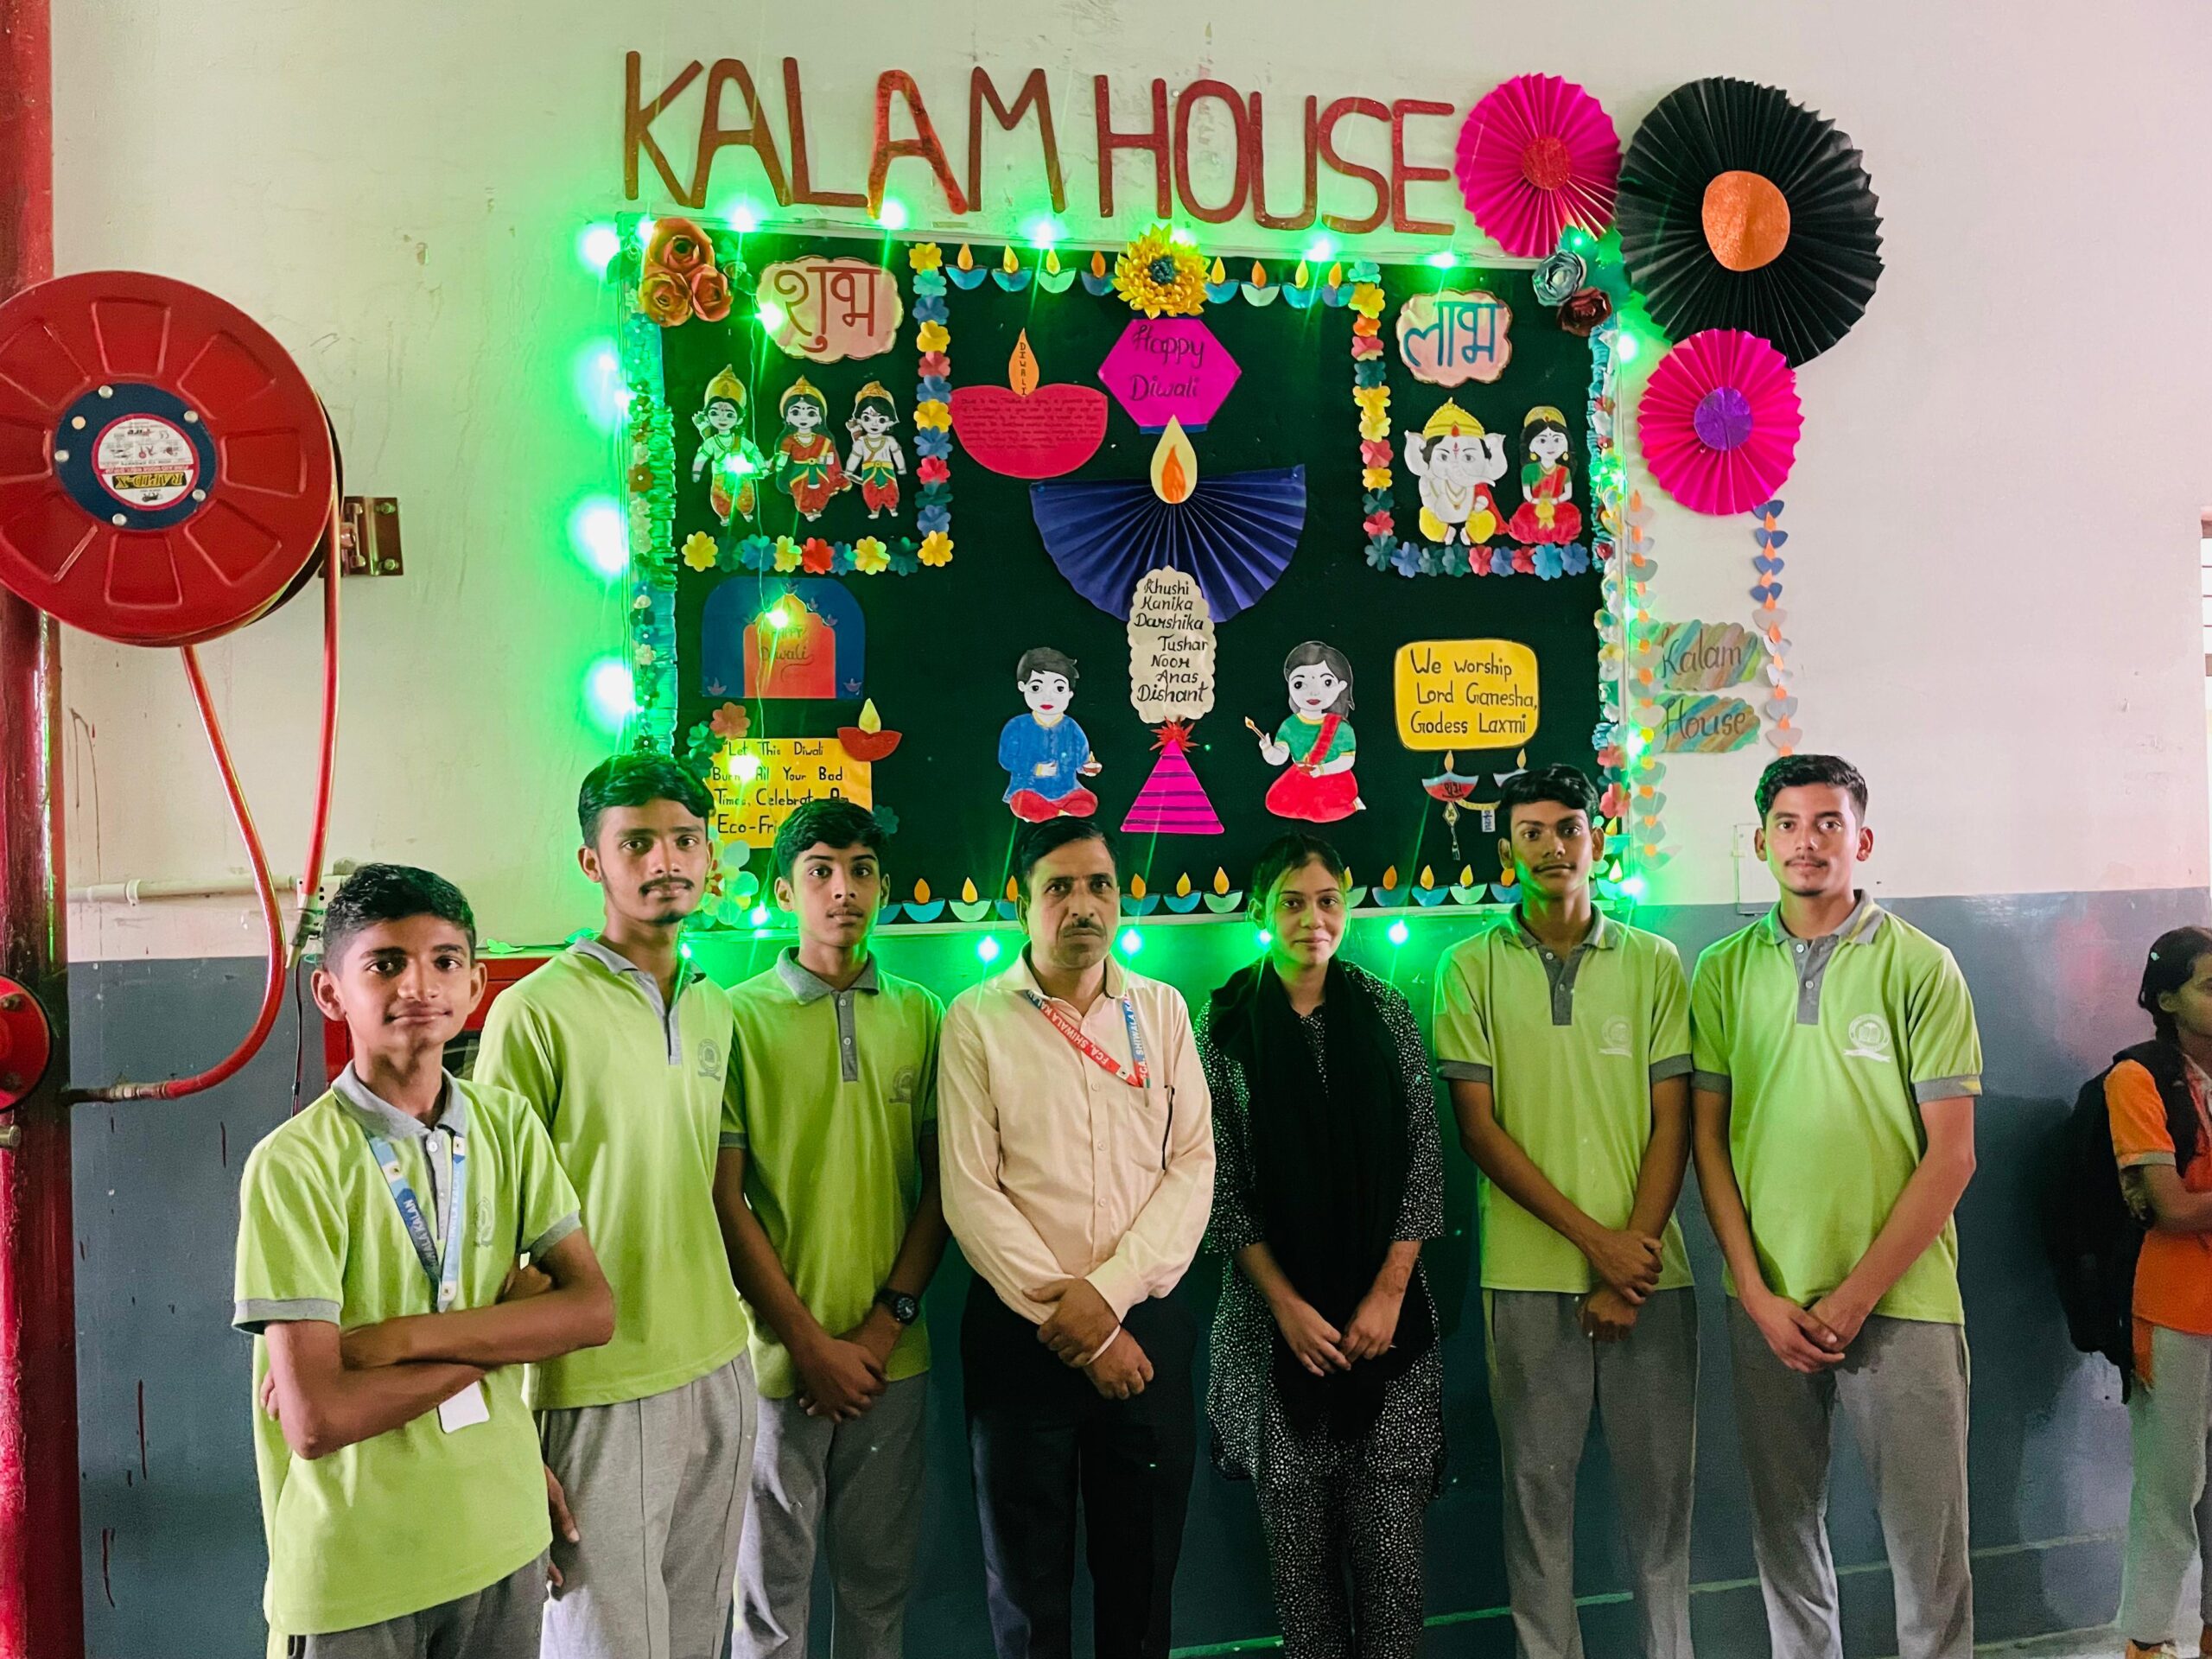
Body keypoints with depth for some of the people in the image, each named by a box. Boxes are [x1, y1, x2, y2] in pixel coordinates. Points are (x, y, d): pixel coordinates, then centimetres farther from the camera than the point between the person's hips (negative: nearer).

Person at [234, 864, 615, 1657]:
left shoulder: (508, 1124, -1)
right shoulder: (295, 1163, -16)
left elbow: (593, 1309, -8)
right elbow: (316, 1421, -21)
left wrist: (406, 1336, -18)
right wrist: (504, 1326, -13)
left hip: (503, 1538, 4)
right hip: (356, 1570, -4)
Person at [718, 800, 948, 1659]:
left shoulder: (918, 1015, 4)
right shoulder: (741, 1016, -5)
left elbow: (940, 1181, 4)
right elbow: (725, 1200, -7)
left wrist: (886, 1323, -6)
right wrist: (809, 1341, -9)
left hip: (892, 1355, 3)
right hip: (779, 1355, -2)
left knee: (880, 1582, 15)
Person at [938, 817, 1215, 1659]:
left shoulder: (1161, 1008, 4)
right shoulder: (977, 1019, -4)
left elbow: (1193, 1165, -2)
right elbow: (969, 1191, -9)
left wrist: (1108, 1292, -13)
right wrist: (1072, 1321, -12)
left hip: (1143, 1317, 2)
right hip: (1020, 1328, -2)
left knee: (1144, 1568, 13)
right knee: (1027, 1582, 11)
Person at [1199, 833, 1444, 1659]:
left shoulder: (1385, 1015, 4)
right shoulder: (1225, 1024, 0)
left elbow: (1423, 1161, 2)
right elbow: (1221, 1181, -1)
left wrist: (1388, 1292, -6)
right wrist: (1286, 1302, -8)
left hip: (1384, 1307, 1)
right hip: (1277, 1306, -1)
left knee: (1392, 1515, -1)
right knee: (1296, 1519, 5)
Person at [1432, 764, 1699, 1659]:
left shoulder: (1652, 961, 4)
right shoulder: (1471, 966, 1)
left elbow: (1672, 1123, 2)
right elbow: (1477, 1127, -4)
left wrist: (1631, 1264, -7)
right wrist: (1595, 1240, -10)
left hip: (1647, 1269, 1)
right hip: (1529, 1274, -1)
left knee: (1659, 1481, 10)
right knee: (1538, 1483, 7)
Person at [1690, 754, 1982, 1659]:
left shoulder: (1921, 967, -2)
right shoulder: (1724, 970, 5)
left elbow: (1952, 1156, -4)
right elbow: (1708, 1139, 5)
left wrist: (1857, 1295, -10)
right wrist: (1758, 1292, -4)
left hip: (1900, 1298, -2)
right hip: (1766, 1299, 2)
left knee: (1927, 1535, 4)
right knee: (1784, 1524, 12)